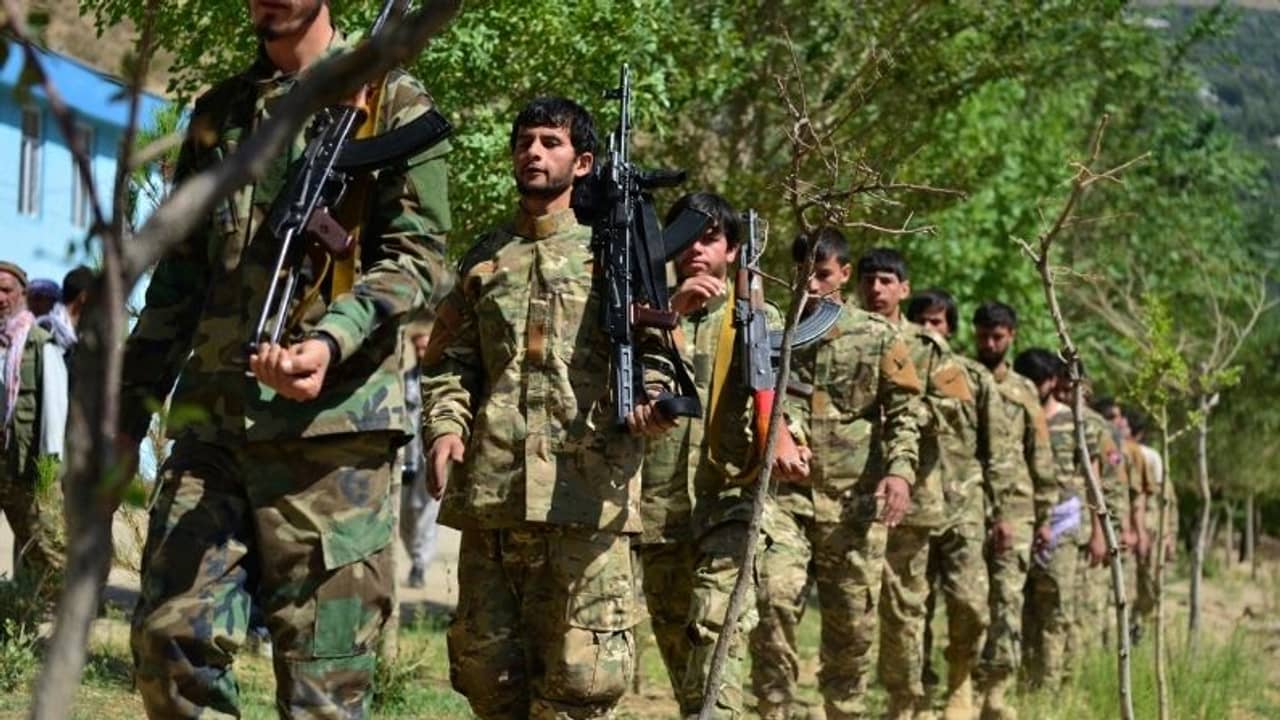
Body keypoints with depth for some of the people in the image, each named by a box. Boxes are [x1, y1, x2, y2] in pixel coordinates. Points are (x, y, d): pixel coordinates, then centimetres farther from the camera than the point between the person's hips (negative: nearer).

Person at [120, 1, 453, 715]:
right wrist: (128, 413, 15)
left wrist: (331, 342, -23)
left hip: (331, 419, -5)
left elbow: (416, 252, -6)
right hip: (211, 418, 5)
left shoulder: (391, 99, 3)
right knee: (170, 639, -3)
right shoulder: (217, 113, 19)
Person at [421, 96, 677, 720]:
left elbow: (655, 344, 5)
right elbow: (449, 360, 17)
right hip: (490, 487, 4)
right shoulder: (483, 257, 19)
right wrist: (444, 425, -2)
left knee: (580, 669, -6)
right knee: (484, 662, 8)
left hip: (587, 488, -4)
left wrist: (652, 398, -17)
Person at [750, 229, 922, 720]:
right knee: (775, 598, -19)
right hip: (784, 494, 0)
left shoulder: (877, 337, 7)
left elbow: (904, 412, 2)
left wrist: (901, 469, -13)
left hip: (855, 501, 0)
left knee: (852, 623, 6)